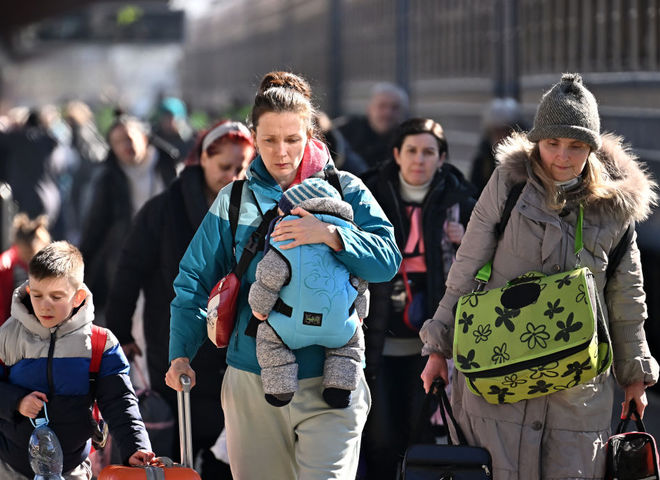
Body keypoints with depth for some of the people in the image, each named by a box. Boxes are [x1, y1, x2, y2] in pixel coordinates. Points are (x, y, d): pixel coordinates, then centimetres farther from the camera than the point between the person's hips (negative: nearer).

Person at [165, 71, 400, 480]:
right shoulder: (233, 201, 10)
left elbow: (388, 259, -8)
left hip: (329, 383, -2)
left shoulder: (345, 192, 4)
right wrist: (181, 353, 2)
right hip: (252, 384, 2)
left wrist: (331, 235, -24)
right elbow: (195, 281, 12)